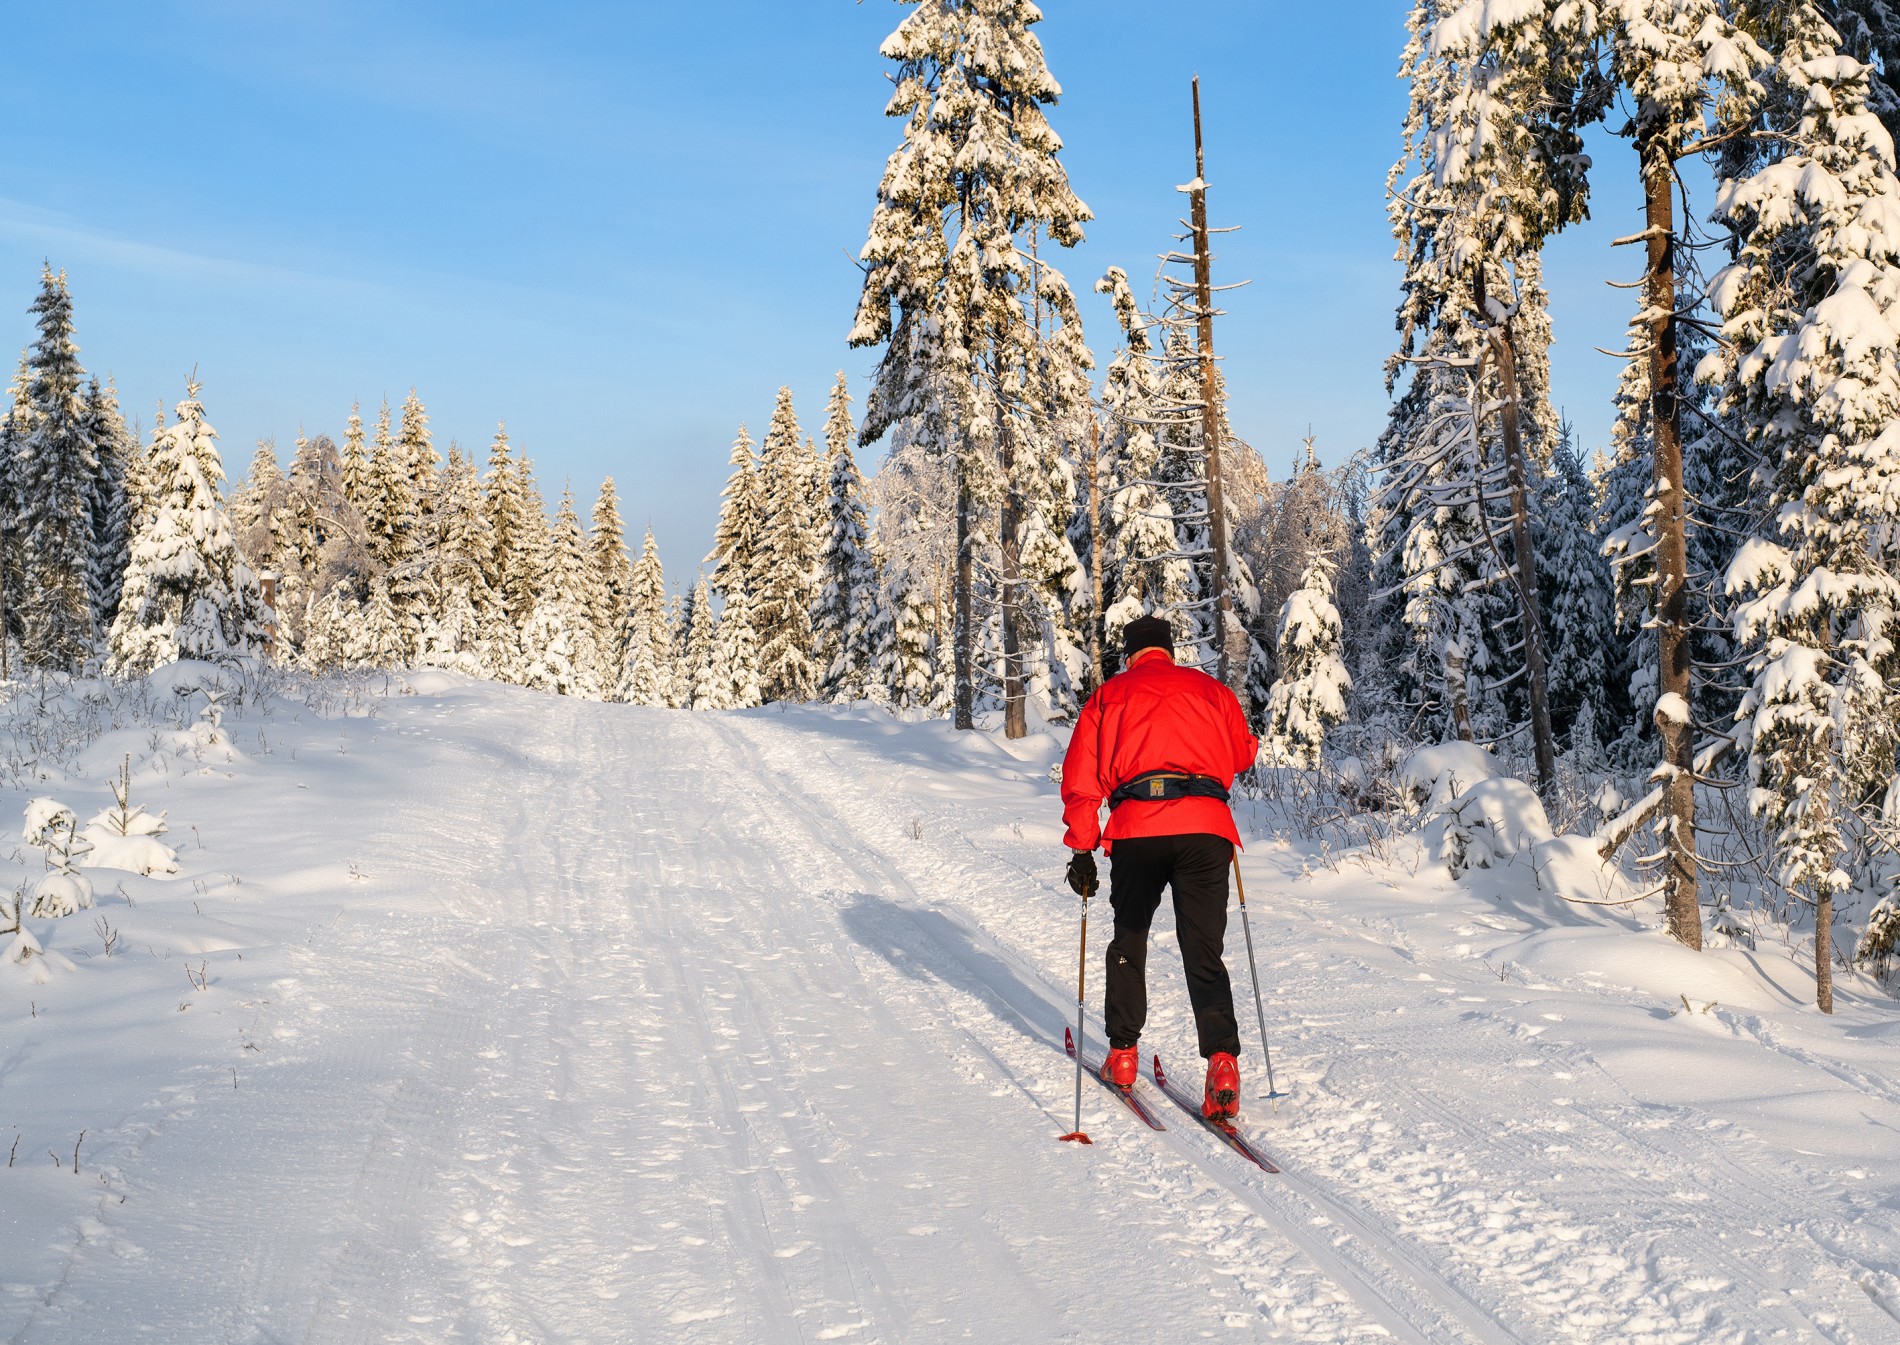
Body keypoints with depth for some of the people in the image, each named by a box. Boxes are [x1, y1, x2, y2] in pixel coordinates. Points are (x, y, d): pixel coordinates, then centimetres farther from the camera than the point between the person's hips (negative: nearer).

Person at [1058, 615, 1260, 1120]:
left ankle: (1122, 1053, 23)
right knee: (1204, 953, 2)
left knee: (1129, 939, 20)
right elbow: (1243, 755, 31)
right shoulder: (1210, 689, 19)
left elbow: (1081, 778, 10)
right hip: (1206, 829, 0)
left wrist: (1082, 849, 12)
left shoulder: (1109, 694, 17)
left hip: (1136, 830, 0)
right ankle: (1222, 1060, -17)